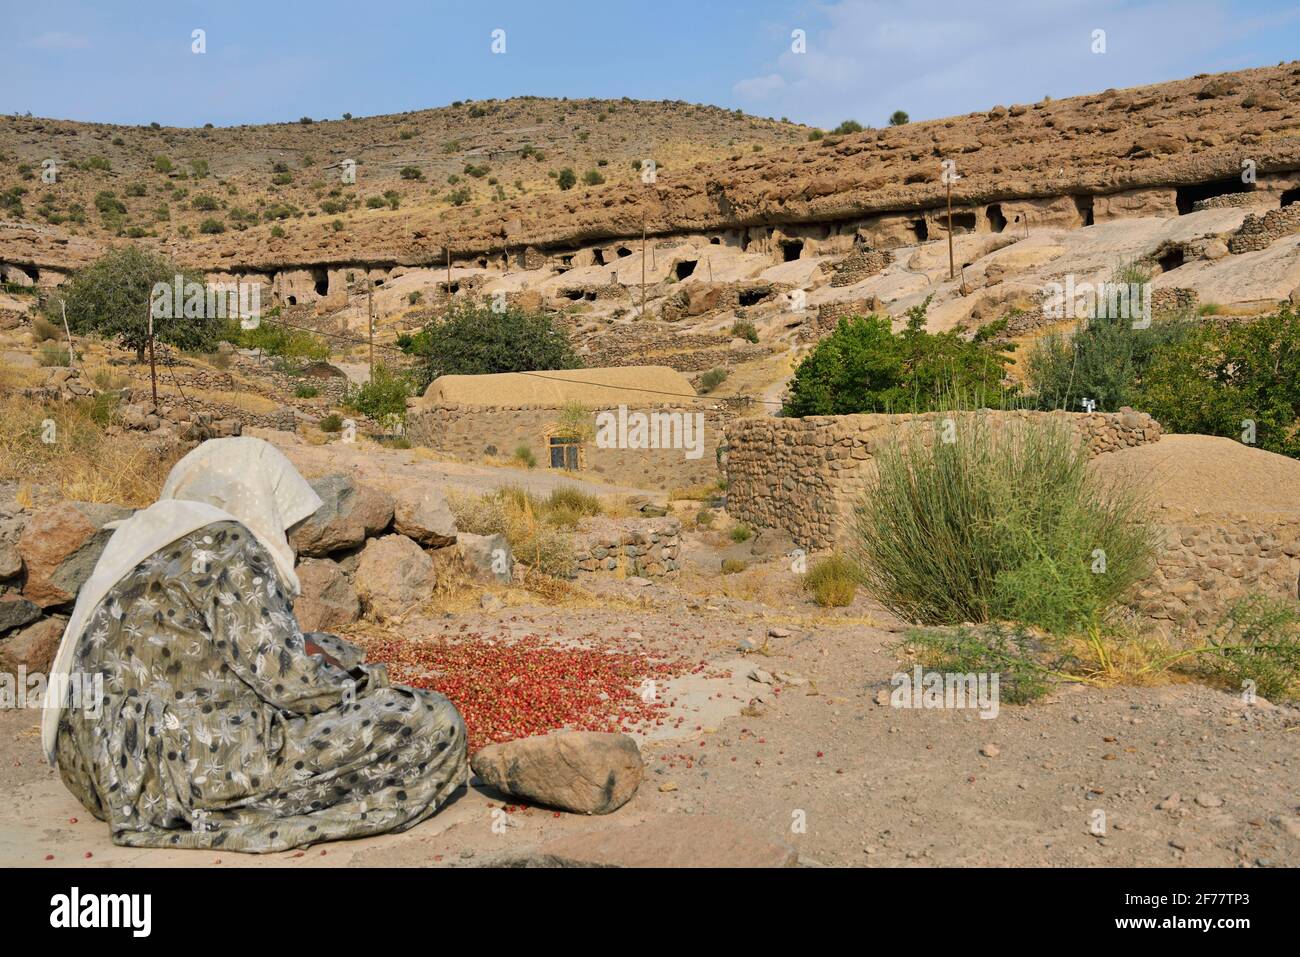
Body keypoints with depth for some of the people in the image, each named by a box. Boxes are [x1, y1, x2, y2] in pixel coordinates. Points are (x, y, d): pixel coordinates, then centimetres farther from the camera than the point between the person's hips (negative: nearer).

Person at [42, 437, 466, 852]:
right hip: (190, 770, -10)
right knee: (434, 724, -11)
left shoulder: (148, 539, 14)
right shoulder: (225, 546, -12)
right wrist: (364, 684, 2)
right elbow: (284, 678, -16)